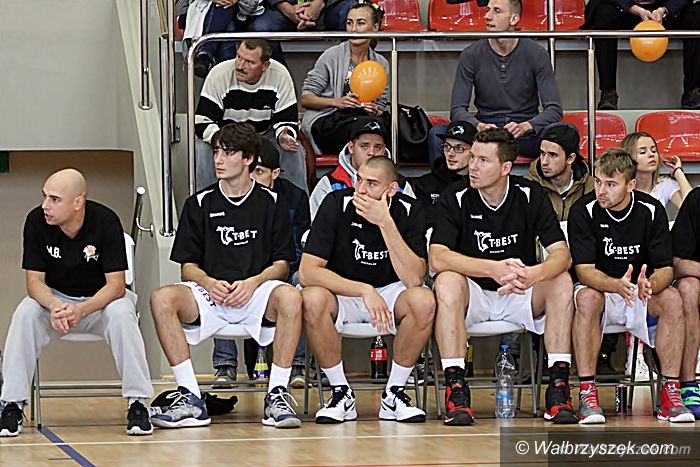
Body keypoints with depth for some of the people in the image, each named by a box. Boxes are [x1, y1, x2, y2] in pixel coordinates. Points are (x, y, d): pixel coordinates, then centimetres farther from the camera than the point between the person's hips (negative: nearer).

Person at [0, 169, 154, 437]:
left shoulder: (105, 221, -22)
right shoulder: (36, 221, -15)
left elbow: (116, 284, -21)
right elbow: (35, 281, -12)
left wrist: (80, 310, -39)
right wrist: (54, 306, -36)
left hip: (101, 298, -2)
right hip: (54, 296, 2)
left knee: (121, 314, -34)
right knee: (24, 314, -28)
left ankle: (138, 404, -25)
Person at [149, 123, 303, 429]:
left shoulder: (271, 203, 9)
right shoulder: (200, 204, 12)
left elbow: (282, 264, 5)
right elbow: (187, 266, 9)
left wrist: (252, 283, -15)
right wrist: (209, 283, -13)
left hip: (257, 292, -1)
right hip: (209, 292, 1)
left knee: (290, 297, -36)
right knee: (162, 299, -29)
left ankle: (277, 396, -29)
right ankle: (190, 398, -28)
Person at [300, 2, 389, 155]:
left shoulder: (381, 64, 14)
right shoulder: (333, 56, 2)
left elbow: (380, 110, 18)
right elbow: (305, 99, 0)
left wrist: (374, 111, -8)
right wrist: (337, 102, -16)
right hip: (325, 122, -4)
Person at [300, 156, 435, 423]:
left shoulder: (409, 211, -14)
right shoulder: (337, 204, -17)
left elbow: (414, 279, -25)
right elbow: (307, 272, -24)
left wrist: (385, 223, -33)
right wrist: (365, 291, -33)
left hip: (390, 293, 1)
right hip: (340, 291, -1)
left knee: (424, 300, -31)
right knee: (312, 299, -34)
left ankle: (394, 395, -13)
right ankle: (341, 394, -15)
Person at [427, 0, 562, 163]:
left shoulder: (537, 54, -2)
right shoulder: (471, 55, 1)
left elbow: (553, 109, -6)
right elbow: (457, 109, -2)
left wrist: (525, 126, -27)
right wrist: (478, 126, -26)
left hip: (526, 132, -1)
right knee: (437, 133, -28)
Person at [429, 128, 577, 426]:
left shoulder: (530, 196, -7)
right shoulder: (455, 198, -10)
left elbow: (561, 254, -15)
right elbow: (437, 258, -23)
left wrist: (533, 275, -39)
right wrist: (494, 269, -38)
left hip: (520, 296, 2)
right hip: (474, 296, -2)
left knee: (561, 282, -25)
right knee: (447, 281, -32)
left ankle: (558, 387, -25)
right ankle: (455, 389, -34)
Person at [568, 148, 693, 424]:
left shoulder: (651, 210, -7)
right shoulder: (583, 211, -13)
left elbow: (665, 269, -9)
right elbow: (584, 271, -20)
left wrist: (649, 285, -35)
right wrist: (617, 285, -41)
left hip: (640, 296, 2)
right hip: (599, 290, -2)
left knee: (672, 299, -27)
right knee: (587, 298, -36)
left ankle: (670, 393, -25)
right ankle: (587, 392, -34)